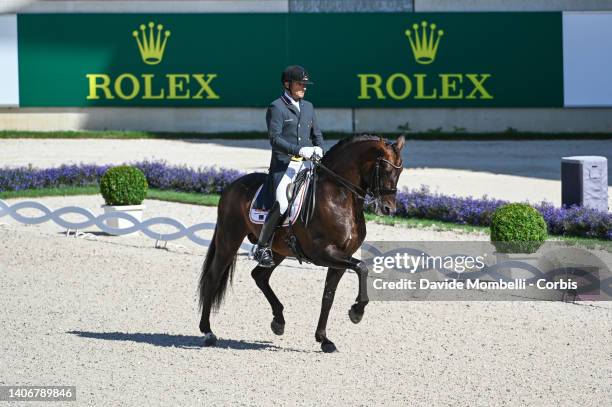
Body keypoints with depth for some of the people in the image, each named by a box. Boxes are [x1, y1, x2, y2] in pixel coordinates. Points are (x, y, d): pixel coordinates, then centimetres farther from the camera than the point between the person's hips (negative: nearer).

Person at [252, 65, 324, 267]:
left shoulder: (308, 107, 19)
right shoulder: (276, 108, -2)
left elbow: (317, 134, 21)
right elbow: (275, 139, -11)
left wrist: (318, 148, -2)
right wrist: (299, 150, -23)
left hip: (307, 164, 7)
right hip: (284, 164, -7)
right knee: (281, 203, -23)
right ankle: (261, 248, -13)